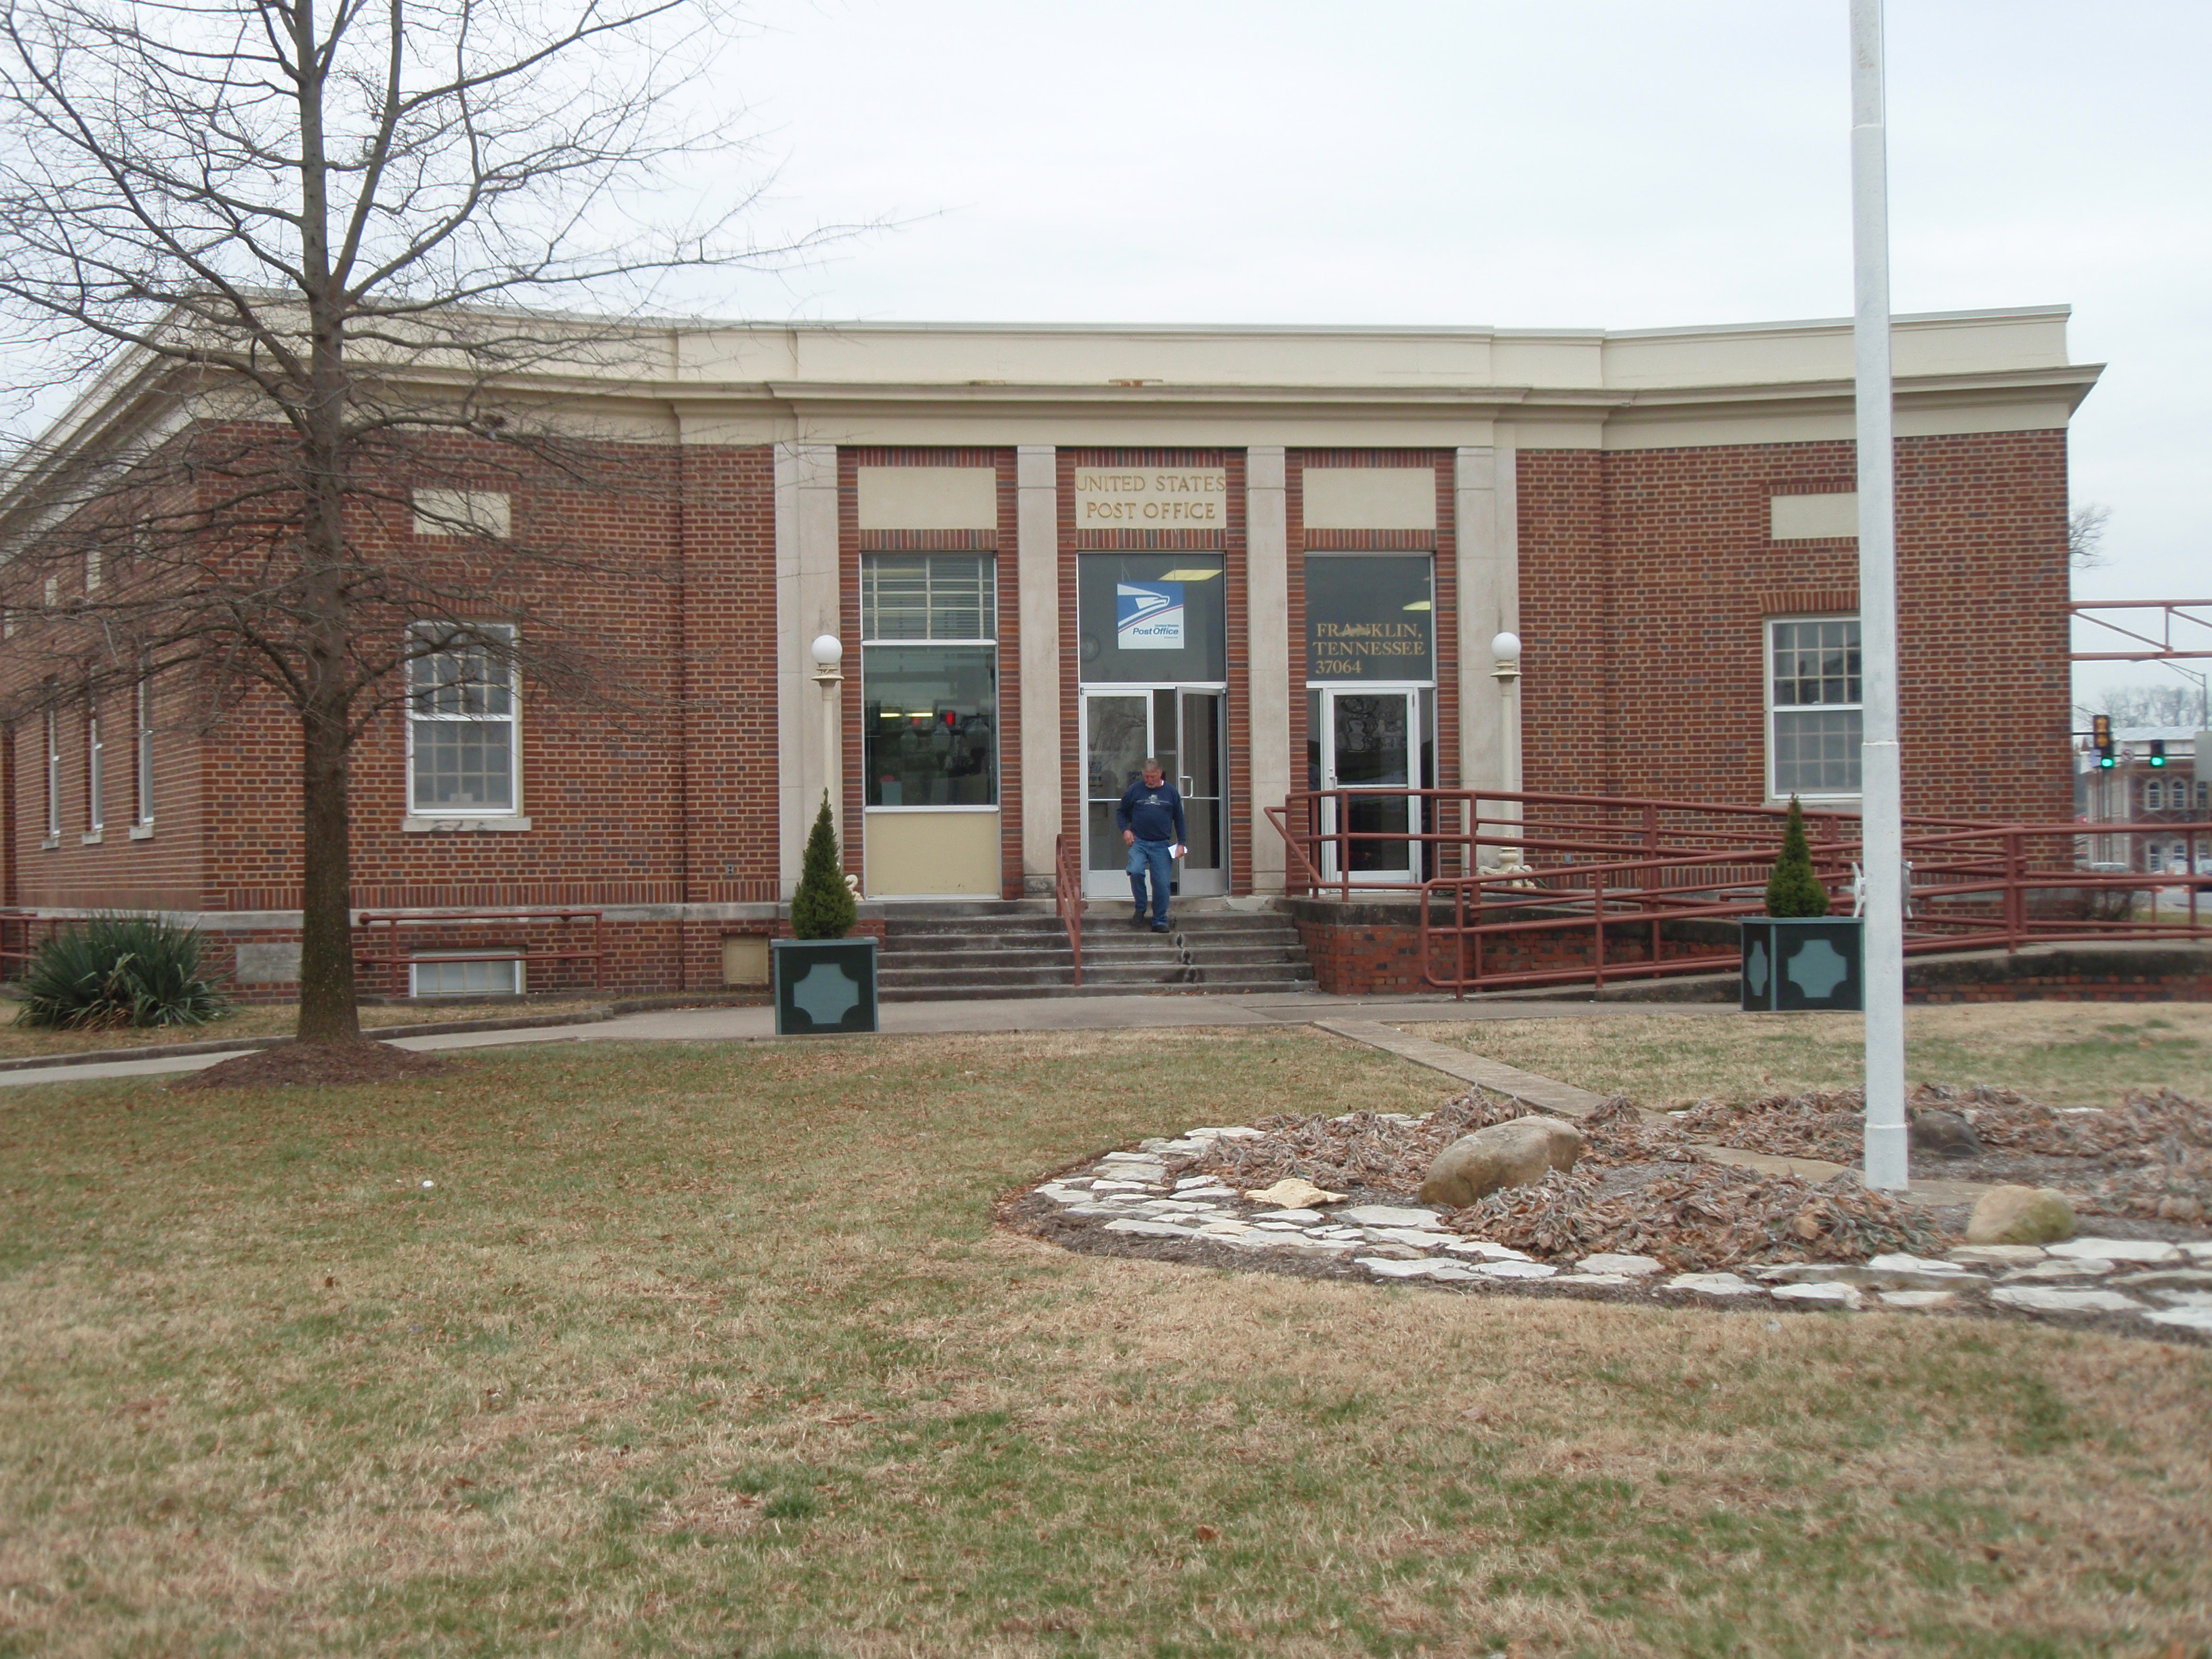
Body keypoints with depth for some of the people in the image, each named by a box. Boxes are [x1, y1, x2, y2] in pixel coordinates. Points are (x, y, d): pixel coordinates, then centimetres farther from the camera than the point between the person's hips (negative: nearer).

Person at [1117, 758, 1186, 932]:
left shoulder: (1171, 792, 7)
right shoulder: (1134, 790, 4)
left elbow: (1179, 819, 13)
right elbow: (1120, 812, 15)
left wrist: (1181, 844, 7)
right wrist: (1125, 830, -2)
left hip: (1162, 845, 1)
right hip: (1138, 842, -1)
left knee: (1162, 883, -3)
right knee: (1136, 872, -25)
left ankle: (1160, 922, 8)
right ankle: (1140, 909, -4)